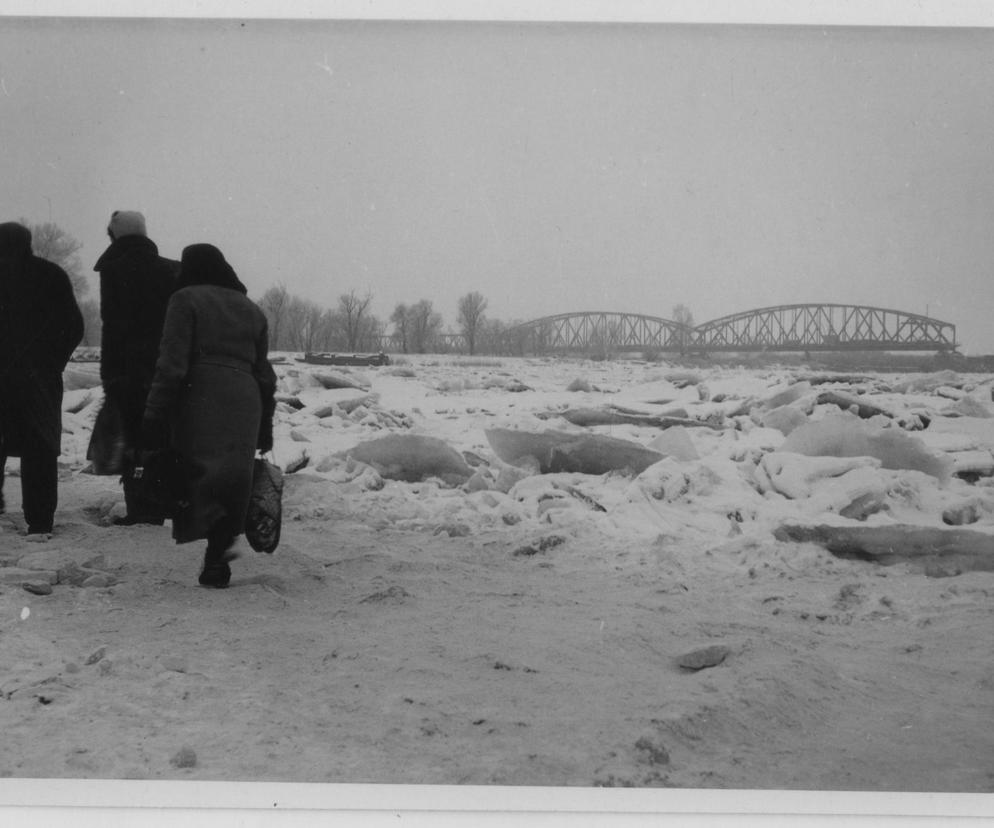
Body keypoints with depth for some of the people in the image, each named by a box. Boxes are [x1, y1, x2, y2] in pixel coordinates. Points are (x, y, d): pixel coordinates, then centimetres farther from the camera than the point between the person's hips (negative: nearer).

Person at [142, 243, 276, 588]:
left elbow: (171, 364, -5)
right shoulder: (252, 310, 22)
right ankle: (216, 560, 4)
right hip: (245, 402, 5)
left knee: (199, 471, -6)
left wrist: (154, 416, -6)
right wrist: (265, 428, 26)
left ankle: (217, 543, -24)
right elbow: (264, 374, 22)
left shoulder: (186, 300, 5)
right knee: (234, 477, 8)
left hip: (200, 399, -5)